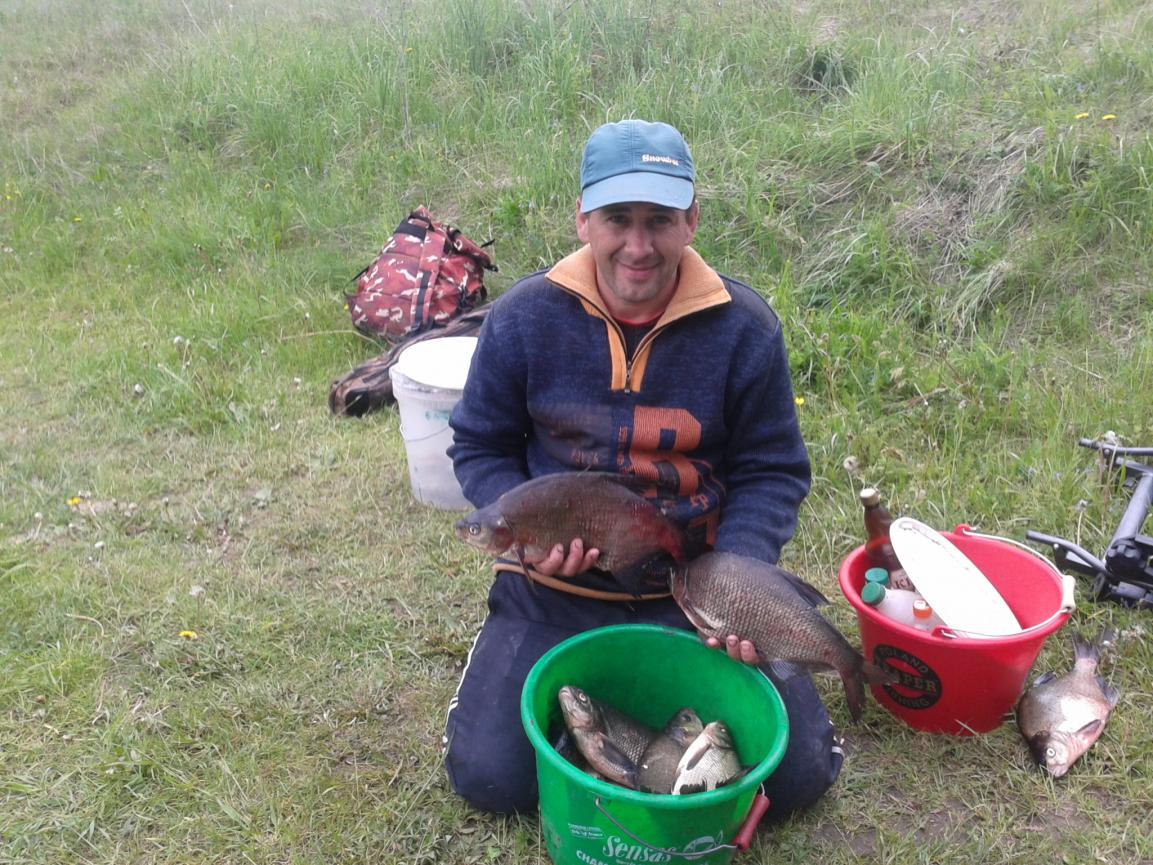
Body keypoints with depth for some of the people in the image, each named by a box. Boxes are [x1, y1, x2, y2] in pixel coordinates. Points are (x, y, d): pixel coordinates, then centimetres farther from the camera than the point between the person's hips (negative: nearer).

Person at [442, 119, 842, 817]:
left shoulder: (744, 327, -10)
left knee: (798, 777, 0)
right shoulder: (523, 318, -9)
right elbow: (480, 448, 2)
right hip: (556, 588, 0)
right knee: (489, 777, -5)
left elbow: (772, 472, -3)